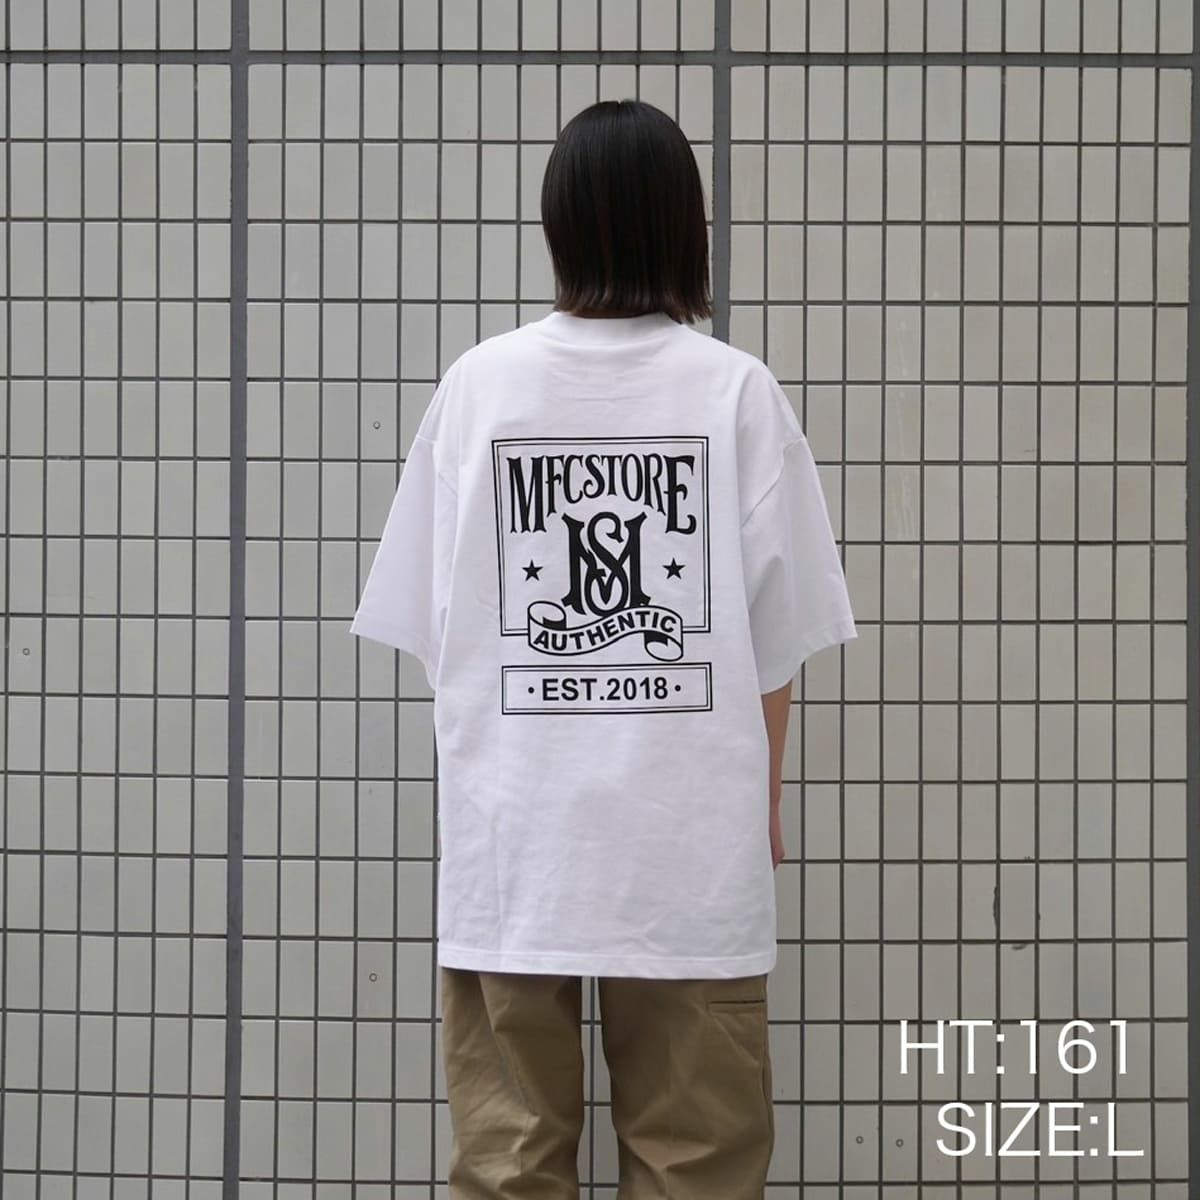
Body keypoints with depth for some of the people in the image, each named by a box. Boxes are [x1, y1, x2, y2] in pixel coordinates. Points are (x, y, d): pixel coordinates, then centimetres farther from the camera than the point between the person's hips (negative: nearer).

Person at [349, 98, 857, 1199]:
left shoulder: (478, 383, -1)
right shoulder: (738, 388, -3)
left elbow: (429, 626, 2)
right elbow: (778, 636, -1)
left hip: (509, 835, 1)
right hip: (692, 841, -1)